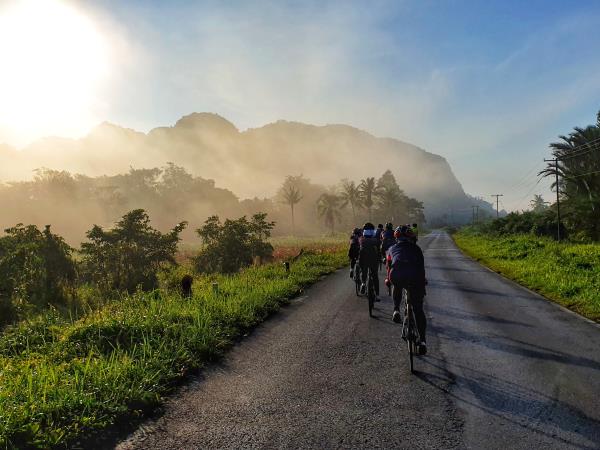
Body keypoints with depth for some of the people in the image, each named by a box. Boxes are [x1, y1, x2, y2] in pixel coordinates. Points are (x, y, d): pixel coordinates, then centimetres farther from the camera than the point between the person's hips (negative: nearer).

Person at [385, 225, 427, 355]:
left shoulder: (392, 248, 32)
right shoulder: (416, 248, 30)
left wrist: (388, 279, 63)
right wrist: (423, 280, 56)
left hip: (397, 275, 0)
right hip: (415, 276, 0)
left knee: (397, 288, 39)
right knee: (418, 309, 12)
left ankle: (396, 310, 22)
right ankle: (422, 340, 6)